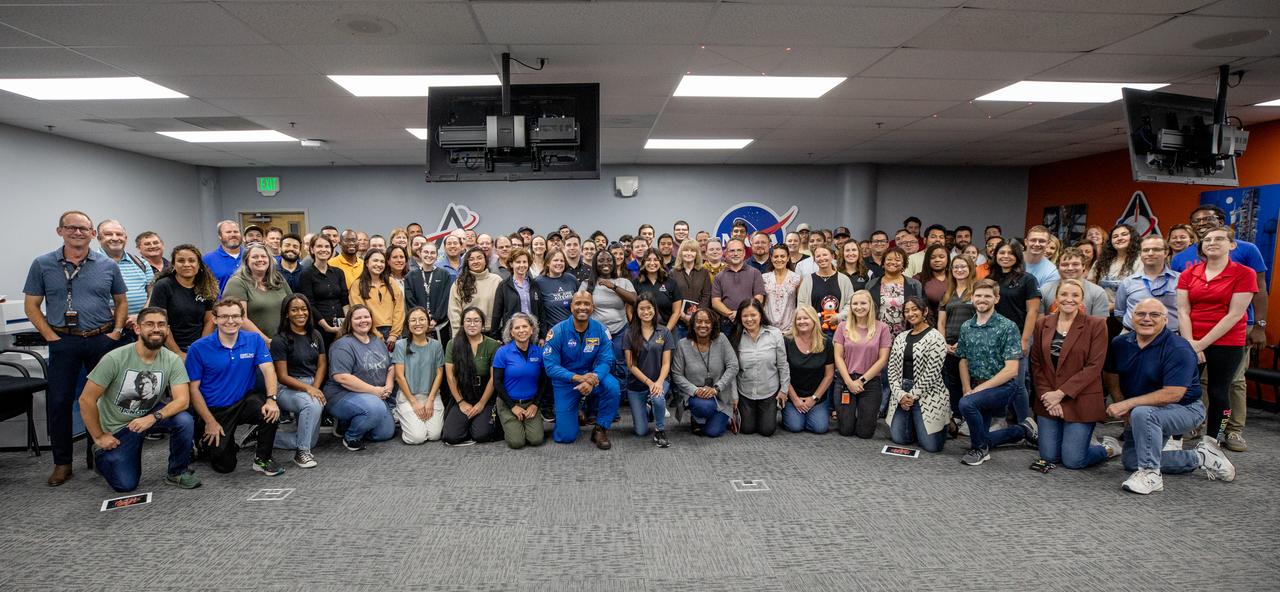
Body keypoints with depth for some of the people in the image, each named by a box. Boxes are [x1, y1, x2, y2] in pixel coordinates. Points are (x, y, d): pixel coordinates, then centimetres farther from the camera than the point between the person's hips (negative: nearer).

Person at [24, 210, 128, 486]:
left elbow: (121, 302, 12)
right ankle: (62, 463, 12)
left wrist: (116, 332, 0)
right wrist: (51, 336, -6)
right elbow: (31, 306, 3)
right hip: (63, 342, -1)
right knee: (58, 401, 1)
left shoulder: (108, 266, 4)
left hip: (103, 340, 1)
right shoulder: (43, 264, 2)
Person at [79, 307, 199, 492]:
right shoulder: (115, 358, -22)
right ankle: (101, 454, 26)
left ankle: (178, 472, -5)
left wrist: (153, 418, -36)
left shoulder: (172, 360, -15)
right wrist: (99, 437, -10)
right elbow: (86, 400, -15)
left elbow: (182, 399, -21)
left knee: (185, 420, -29)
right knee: (125, 485, -6)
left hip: (150, 415, 2)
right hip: (116, 427, -2)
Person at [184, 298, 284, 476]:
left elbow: (268, 369, -12)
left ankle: (262, 459, -7)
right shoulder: (198, 348, -9)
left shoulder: (254, 340, -3)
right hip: (215, 410, -2)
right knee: (224, 466, -8)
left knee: (271, 411, -31)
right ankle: (207, 443, 27)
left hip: (245, 401, 2)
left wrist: (271, 399, -31)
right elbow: (193, 388, -6)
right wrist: (210, 422, -11)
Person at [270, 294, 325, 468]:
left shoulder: (315, 336, 10)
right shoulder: (280, 340, -7)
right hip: (288, 389, -6)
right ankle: (302, 452, -23)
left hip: (313, 386, 6)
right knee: (313, 405, -39)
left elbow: (322, 365, 6)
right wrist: (307, 388, -23)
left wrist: (315, 388, -12)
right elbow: (282, 376, -11)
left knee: (311, 440, 2)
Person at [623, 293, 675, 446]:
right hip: (636, 384, 1)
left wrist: (659, 382, -21)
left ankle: (660, 431, -9)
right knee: (641, 431, 0)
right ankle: (646, 408, 34)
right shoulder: (630, 334, -3)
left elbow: (666, 363, -4)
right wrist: (649, 382, -17)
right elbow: (631, 365, -7)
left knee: (657, 398, -37)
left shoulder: (664, 332, -1)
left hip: (659, 381, -1)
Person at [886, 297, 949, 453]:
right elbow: (892, 368, 6)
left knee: (931, 445, -7)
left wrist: (913, 395, -12)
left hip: (927, 395, -5)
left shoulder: (935, 337, -8)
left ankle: (943, 426, 26)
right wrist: (900, 394, -6)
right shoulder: (901, 337, 10)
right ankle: (916, 425, 28)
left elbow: (931, 373, -13)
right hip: (902, 394, 5)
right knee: (898, 438, -3)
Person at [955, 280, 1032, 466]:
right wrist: (967, 389, -6)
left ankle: (981, 448, -8)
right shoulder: (966, 327, 5)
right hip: (977, 388, 7)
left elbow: (1011, 369, -17)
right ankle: (1022, 431, 36)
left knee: (966, 403, -33)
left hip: (1003, 386, -7)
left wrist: (978, 389, -20)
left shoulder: (1007, 327, -12)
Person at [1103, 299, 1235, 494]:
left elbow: (1173, 394, -30)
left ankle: (1151, 474, -23)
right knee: (1131, 461, 8)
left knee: (1142, 413, -38)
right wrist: (1124, 412, -11)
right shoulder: (1120, 343, -6)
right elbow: (1111, 379, 1)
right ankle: (1200, 457, 21)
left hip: (1184, 408, -7)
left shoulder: (1179, 349, -23)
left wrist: (1127, 404, -31)